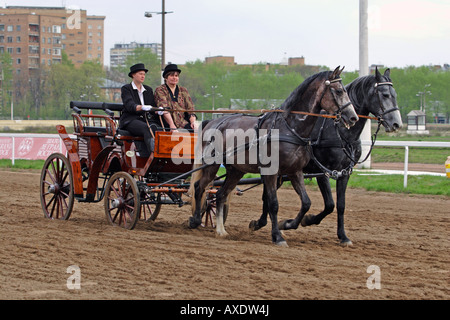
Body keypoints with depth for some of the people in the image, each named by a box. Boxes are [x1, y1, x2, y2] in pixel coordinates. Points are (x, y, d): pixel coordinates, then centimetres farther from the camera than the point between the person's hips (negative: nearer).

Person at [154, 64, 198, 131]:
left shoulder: (183, 91, 21)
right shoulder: (160, 90, 7)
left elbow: (190, 108, 11)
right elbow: (163, 109, -9)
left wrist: (193, 122, -12)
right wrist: (172, 125, -25)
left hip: (184, 124, 4)